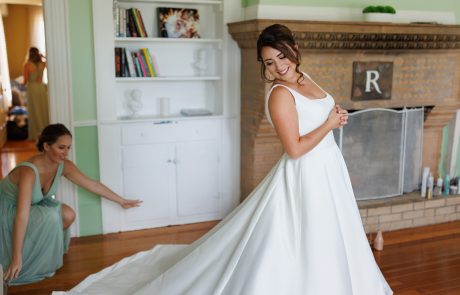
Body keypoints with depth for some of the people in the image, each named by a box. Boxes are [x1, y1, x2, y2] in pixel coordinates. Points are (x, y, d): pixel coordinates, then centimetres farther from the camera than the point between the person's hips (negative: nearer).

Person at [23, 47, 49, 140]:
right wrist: (43, 57, 14)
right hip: (42, 87, 3)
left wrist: (24, 83, 14)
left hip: (32, 88, -3)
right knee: (44, 110, 11)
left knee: (35, 111, 3)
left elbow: (25, 80, -7)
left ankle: (36, 134, 7)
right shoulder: (43, 64, -1)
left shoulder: (27, 65, -10)